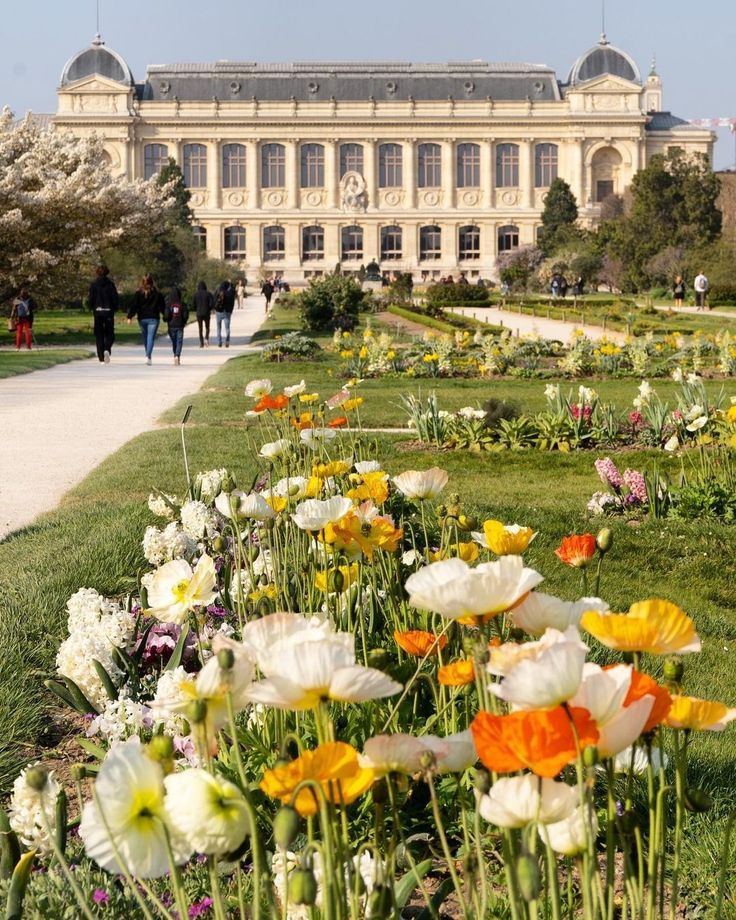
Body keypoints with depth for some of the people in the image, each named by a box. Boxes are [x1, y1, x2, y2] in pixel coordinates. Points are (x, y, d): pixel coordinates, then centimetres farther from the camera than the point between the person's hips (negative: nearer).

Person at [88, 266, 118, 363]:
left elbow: (91, 299, -3)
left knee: (99, 335, 8)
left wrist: (92, 308, 13)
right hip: (109, 312, -1)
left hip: (97, 312, 1)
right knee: (109, 334, 8)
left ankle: (101, 357, 6)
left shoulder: (93, 285, -2)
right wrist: (114, 308, 11)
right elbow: (116, 299, -5)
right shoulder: (110, 284, -4)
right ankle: (107, 350, -20)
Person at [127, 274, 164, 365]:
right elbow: (162, 306, 2)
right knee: (151, 338, -6)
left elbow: (134, 305, -4)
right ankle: (148, 356, -24)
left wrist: (130, 317, -3)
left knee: (145, 338, 17)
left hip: (142, 319, 1)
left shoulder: (138, 293, -1)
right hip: (153, 318, -1)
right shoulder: (157, 293, -2)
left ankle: (148, 356, 26)